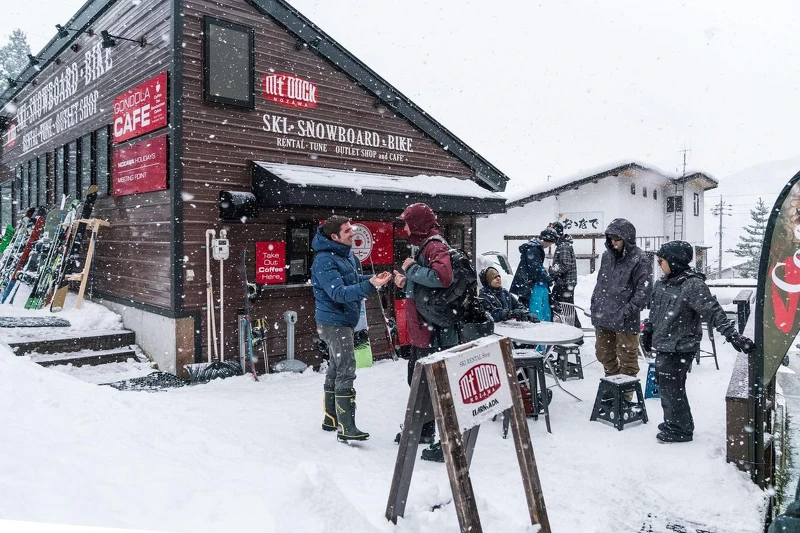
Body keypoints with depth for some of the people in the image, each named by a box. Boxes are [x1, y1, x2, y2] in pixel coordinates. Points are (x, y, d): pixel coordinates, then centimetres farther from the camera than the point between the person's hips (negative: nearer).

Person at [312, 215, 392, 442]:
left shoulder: (347, 254, 9)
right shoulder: (325, 260, -20)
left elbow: (355, 279, 16)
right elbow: (338, 293, -27)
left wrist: (374, 279, -2)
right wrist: (370, 285, -36)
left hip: (343, 320, 10)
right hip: (333, 322, -10)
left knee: (336, 369, 16)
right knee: (346, 371, -12)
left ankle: (331, 419, 28)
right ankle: (346, 428, -9)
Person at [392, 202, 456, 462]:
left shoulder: (436, 246, -16)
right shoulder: (423, 247, 16)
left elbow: (442, 277, -35)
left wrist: (412, 269, -22)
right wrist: (406, 282, 7)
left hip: (435, 332, -11)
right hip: (421, 331, 11)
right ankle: (424, 430, 40)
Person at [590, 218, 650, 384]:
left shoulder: (639, 259, -10)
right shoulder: (607, 255, 11)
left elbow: (644, 289, -14)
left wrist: (629, 310, -18)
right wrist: (594, 303, 14)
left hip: (625, 321, -7)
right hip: (602, 317, 7)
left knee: (627, 358, 5)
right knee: (604, 354, 19)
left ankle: (625, 394, 18)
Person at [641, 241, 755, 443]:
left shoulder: (693, 285, -18)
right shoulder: (662, 283, 7)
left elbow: (714, 312, -22)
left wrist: (733, 336, -28)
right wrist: (647, 331, 27)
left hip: (680, 348, -8)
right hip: (663, 346, 8)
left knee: (671, 388, -2)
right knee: (665, 386, 16)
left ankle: (680, 429, 14)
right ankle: (673, 422, 33)